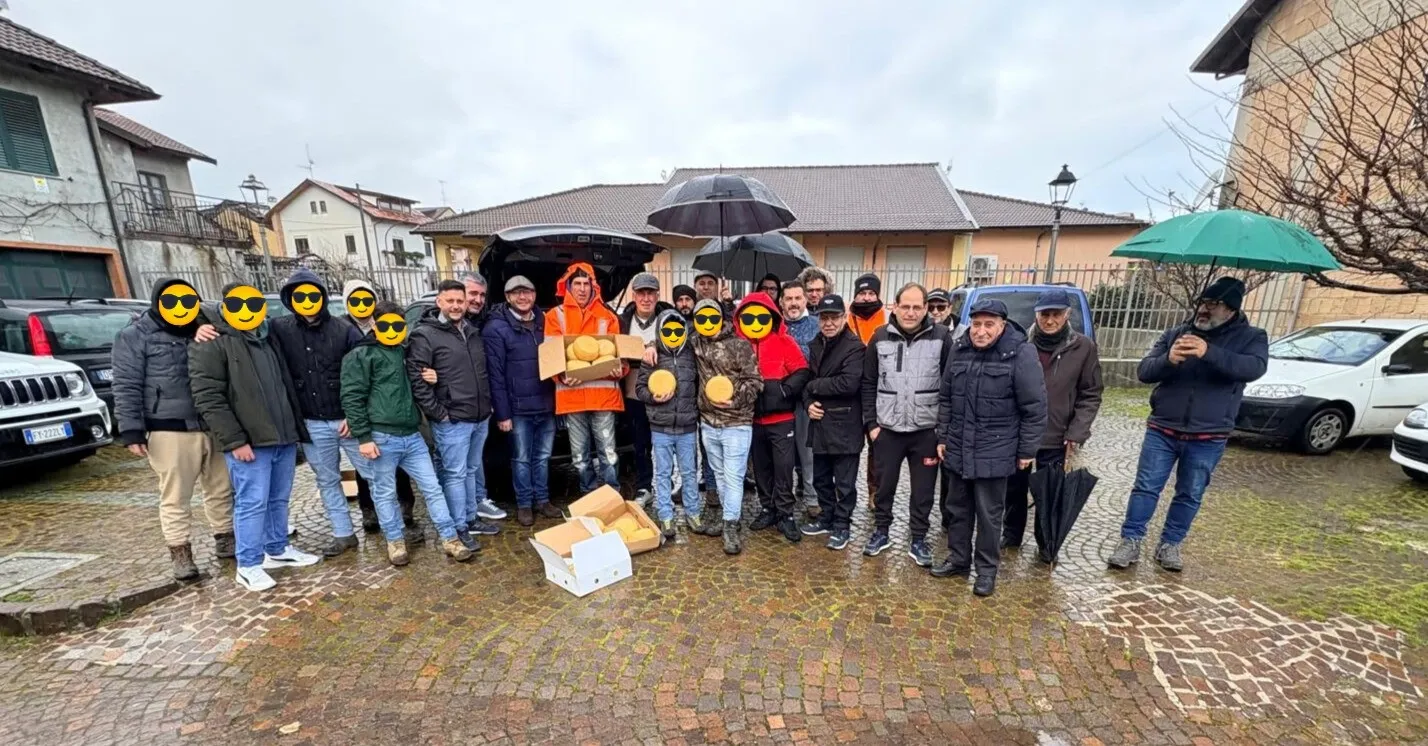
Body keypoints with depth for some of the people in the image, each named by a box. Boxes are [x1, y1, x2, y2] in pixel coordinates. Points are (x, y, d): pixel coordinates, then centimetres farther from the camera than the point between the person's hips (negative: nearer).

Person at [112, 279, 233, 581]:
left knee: (221, 489, 13)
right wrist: (131, 431, -11)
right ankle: (180, 553, 14)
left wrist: (210, 332, -12)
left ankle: (224, 539, 26)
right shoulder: (134, 336, -2)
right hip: (171, 431, -4)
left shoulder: (203, 328, 11)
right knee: (175, 497, 3)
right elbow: (127, 387, -5)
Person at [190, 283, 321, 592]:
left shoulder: (267, 338, 16)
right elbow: (208, 397, -13)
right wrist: (235, 440, -18)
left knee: (279, 499, 16)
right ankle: (248, 566, 12)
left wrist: (296, 427, 15)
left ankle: (277, 549, 29)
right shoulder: (211, 344, -7)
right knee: (252, 503, -1)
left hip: (283, 438, 7)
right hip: (249, 443, -7)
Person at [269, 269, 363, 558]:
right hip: (312, 424, 3)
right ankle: (344, 534, 26)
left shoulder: (345, 330, -4)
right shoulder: (280, 330, 3)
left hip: (348, 419, -3)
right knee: (327, 481, 13)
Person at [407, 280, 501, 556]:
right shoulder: (424, 335, -9)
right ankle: (459, 529, 14)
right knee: (456, 473, 2)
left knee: (473, 469, 16)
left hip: (480, 417, 7)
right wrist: (438, 413, -14)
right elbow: (416, 380, -13)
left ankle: (471, 519, 30)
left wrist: (488, 405, 14)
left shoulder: (473, 331, 12)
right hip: (451, 421, -7)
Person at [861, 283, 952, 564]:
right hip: (887, 428, 1)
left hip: (926, 430, -1)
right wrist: (870, 422, -1)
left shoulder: (942, 337, -6)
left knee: (923, 490, 11)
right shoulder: (881, 338, -1)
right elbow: (868, 383, 3)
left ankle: (918, 539, 28)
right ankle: (881, 531, 32)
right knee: (884, 485, 13)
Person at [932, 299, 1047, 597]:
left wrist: (1026, 451, -6)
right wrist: (942, 438, 9)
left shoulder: (1021, 354, -13)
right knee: (956, 509, 17)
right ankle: (958, 559, 34)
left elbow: (1035, 408, -9)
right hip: (958, 450, 5)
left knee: (988, 515, 9)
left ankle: (987, 569, 28)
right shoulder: (959, 349, 2)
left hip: (994, 454, -5)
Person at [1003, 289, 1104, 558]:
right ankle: (1011, 534, 37)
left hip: (1056, 440, 0)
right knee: (1014, 490, 17)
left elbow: (1091, 395, 0)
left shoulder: (1083, 347, -4)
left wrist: (1076, 434, -8)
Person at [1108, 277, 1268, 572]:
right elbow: (1144, 371, -3)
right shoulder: (1175, 334, 4)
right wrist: (1168, 360, -25)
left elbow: (1254, 367, -20)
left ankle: (1169, 545, 27)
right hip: (1162, 430, 0)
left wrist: (1209, 353, -35)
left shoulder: (1251, 337, 1)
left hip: (1208, 438, 0)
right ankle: (1130, 542, 10)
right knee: (1146, 488, 2)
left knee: (1190, 495, 12)